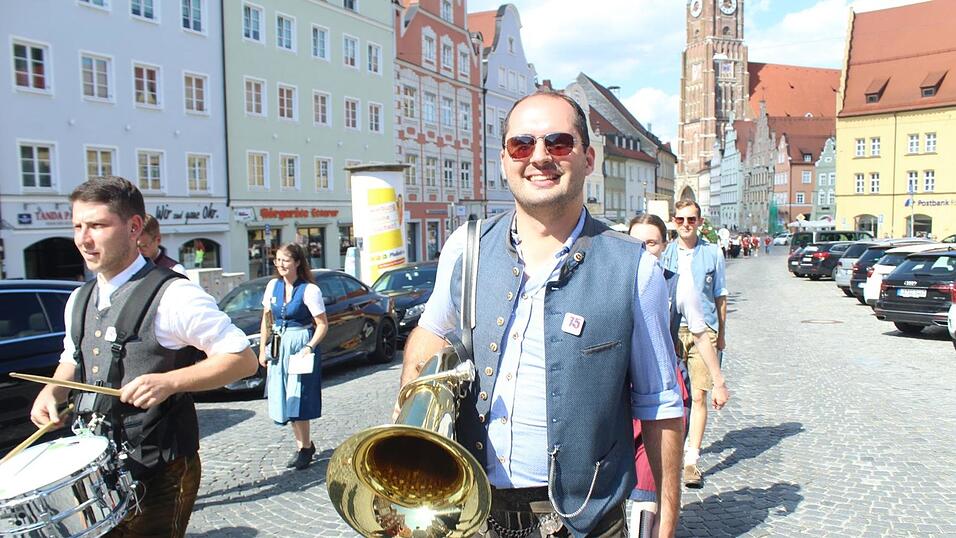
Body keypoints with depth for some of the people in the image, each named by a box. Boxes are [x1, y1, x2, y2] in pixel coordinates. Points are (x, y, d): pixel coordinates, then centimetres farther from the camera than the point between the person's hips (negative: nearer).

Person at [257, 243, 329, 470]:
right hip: (277, 347, 6)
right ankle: (303, 444, 25)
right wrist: (263, 348, 9)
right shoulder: (273, 285, 6)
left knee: (298, 400, -2)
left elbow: (322, 324, -10)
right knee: (284, 400, 10)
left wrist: (309, 347, -21)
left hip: (300, 346, -6)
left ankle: (305, 448, 15)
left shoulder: (309, 290, -11)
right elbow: (267, 320, 13)